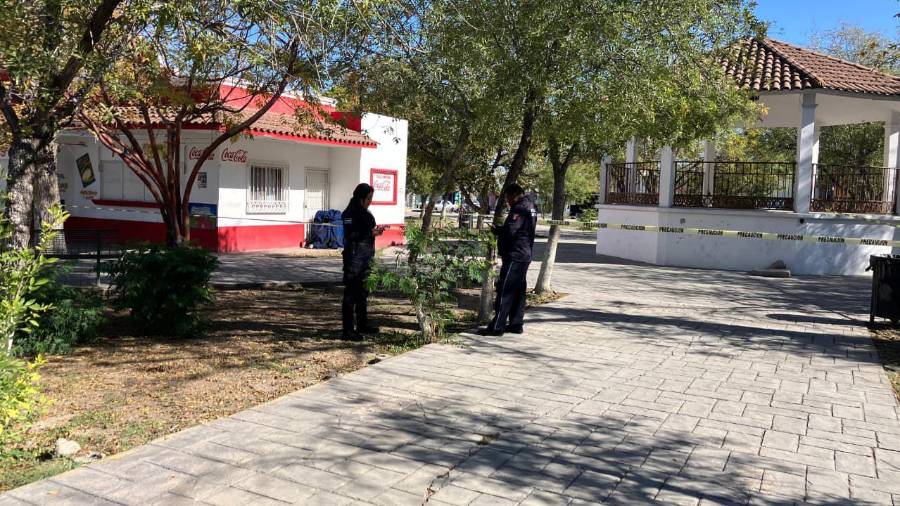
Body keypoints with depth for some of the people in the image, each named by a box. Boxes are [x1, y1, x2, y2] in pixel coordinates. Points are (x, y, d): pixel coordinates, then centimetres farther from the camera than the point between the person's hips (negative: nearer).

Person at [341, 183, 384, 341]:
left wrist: (375, 231, 5)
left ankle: (362, 325, 29)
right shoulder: (350, 214, -13)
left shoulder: (364, 212, 14)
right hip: (354, 258, -9)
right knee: (351, 294, -5)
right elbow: (352, 237, -20)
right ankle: (348, 330, -1)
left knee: (363, 293, 17)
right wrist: (372, 233, -21)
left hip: (365, 258, 9)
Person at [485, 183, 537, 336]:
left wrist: (496, 230, -6)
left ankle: (497, 326, -6)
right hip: (525, 255, 10)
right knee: (518, 291, 13)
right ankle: (516, 324, 18)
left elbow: (510, 230, -24)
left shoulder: (519, 208, -15)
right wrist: (500, 229, 12)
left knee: (505, 291, -8)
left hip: (514, 255, -10)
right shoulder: (530, 207, 17)